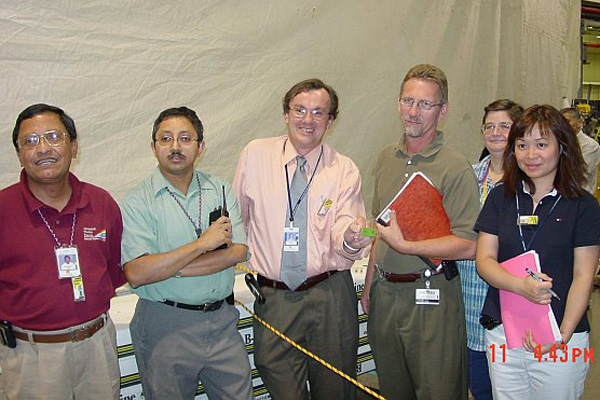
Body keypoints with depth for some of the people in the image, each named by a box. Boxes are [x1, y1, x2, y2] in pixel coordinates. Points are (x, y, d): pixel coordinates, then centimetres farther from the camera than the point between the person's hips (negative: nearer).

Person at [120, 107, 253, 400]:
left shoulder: (219, 190, 4)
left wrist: (170, 267, -14)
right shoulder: (138, 202, -7)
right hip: (165, 326, -3)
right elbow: (136, 274, -19)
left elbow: (238, 252, -7)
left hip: (221, 321, 3)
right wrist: (202, 243, -17)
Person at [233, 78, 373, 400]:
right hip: (273, 297, 0)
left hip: (330, 297, 0)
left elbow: (341, 234, -11)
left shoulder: (345, 170, -3)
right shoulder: (255, 155, -1)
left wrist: (352, 240, -32)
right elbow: (238, 216, 10)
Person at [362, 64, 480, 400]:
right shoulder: (386, 158, 8)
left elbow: (468, 246, -18)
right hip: (384, 293, 6)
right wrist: (370, 284, 14)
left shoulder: (455, 168, -14)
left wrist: (405, 246, -21)